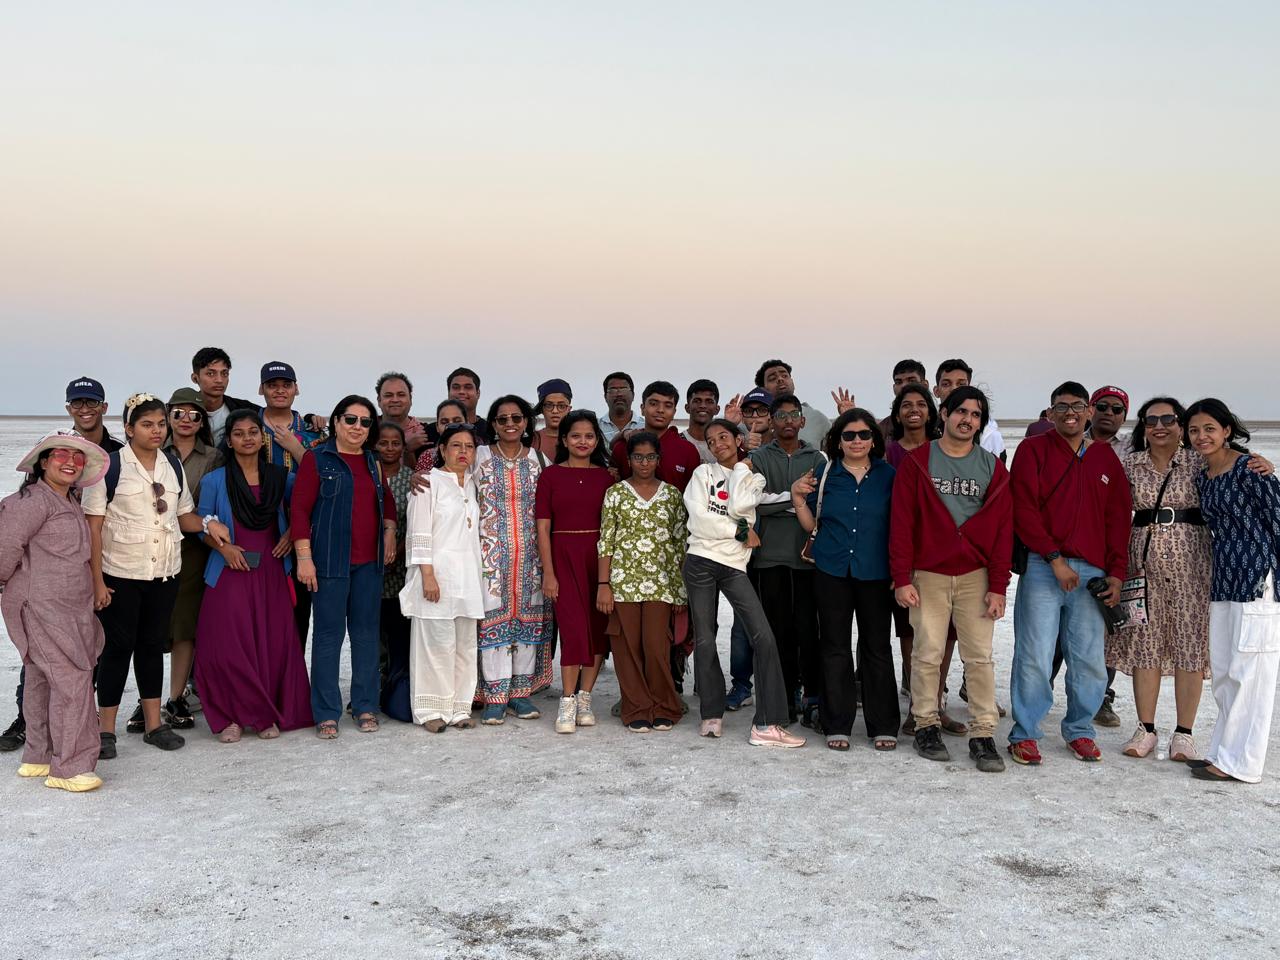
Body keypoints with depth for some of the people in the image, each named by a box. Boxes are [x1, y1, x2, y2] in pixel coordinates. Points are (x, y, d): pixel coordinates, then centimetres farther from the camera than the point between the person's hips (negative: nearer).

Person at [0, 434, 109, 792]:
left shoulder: (70, 504, 16)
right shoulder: (35, 500, -13)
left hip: (69, 608, 10)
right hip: (41, 608, -10)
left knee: (43, 681, 15)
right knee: (71, 681, -12)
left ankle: (39, 758, 24)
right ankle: (69, 767, -8)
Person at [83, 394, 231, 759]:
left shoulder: (173, 465, 8)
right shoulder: (110, 466, -8)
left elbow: (183, 516, 15)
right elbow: (93, 528, -8)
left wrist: (207, 522, -7)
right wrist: (97, 581, -13)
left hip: (165, 574, 5)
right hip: (120, 576, -4)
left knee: (153, 645, 12)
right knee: (118, 647, 2)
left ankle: (153, 723, 21)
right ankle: (105, 729, 12)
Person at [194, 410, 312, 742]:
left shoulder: (280, 477, 6)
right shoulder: (215, 480, 1)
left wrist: (291, 534, 0)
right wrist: (223, 546, -9)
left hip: (271, 572, 2)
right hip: (230, 573, -2)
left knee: (274, 643, 0)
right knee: (227, 644, -6)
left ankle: (267, 715, 14)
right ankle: (230, 717, 9)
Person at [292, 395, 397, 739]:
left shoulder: (372, 463, 14)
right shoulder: (317, 459, -2)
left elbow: (387, 501, 27)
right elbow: (300, 509, -7)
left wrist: (389, 531, 8)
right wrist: (304, 557, -13)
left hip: (369, 562, 5)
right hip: (330, 561, -5)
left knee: (366, 633, 9)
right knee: (329, 635, -1)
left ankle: (365, 707, 18)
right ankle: (326, 714, 7)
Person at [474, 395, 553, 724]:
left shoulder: (539, 460, 9)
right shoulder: (480, 457, 4)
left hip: (530, 554, 2)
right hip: (491, 552, -2)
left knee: (528, 616, 4)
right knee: (493, 618, -4)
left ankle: (521, 693, 14)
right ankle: (495, 697, 2)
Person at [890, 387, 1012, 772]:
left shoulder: (993, 468, 7)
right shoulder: (917, 463, 2)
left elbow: (1002, 529, 5)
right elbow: (901, 524, -1)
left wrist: (998, 586, -2)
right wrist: (901, 578, -7)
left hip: (976, 576, 1)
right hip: (928, 575, -1)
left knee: (980, 657, 0)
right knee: (927, 654, 1)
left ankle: (983, 735, 5)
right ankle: (926, 726, 13)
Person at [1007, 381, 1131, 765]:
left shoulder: (1106, 458, 14)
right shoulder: (1034, 450, 2)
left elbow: (1118, 518, 13)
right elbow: (1023, 510, -6)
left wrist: (1116, 573, 5)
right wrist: (1055, 559, -12)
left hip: (1092, 573, 4)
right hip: (1042, 568, -4)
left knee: (1089, 659, 6)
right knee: (1034, 656, -5)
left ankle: (1079, 729, 23)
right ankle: (1025, 734, 6)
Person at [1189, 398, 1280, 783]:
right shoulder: (1203, 478, 13)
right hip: (1223, 579, 8)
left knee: (1248, 672, -3)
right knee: (1223, 672, 12)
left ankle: (1239, 762, 4)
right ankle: (1223, 752, 22)